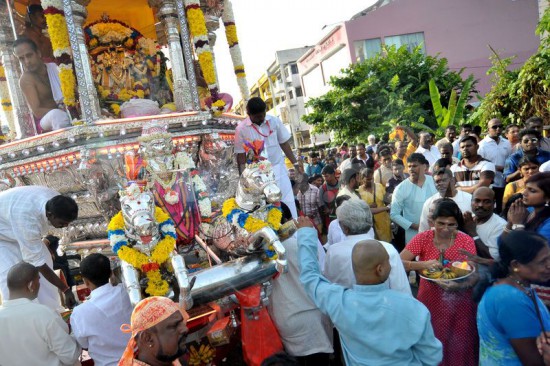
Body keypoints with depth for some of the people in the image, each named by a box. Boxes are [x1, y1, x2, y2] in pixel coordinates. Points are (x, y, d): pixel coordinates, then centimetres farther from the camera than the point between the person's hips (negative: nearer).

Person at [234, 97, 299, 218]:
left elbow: (284, 143, 5)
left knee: (288, 201, 4)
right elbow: (241, 155, -4)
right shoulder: (241, 128, -10)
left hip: (278, 168, 2)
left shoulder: (274, 121, -4)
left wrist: (295, 163, 4)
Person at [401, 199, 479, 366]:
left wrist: (458, 286, -28)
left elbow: (474, 276, -8)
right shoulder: (423, 238, -10)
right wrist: (424, 264, -31)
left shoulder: (467, 241, -8)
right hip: (430, 302, 0)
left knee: (459, 349, 12)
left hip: (459, 304, 0)